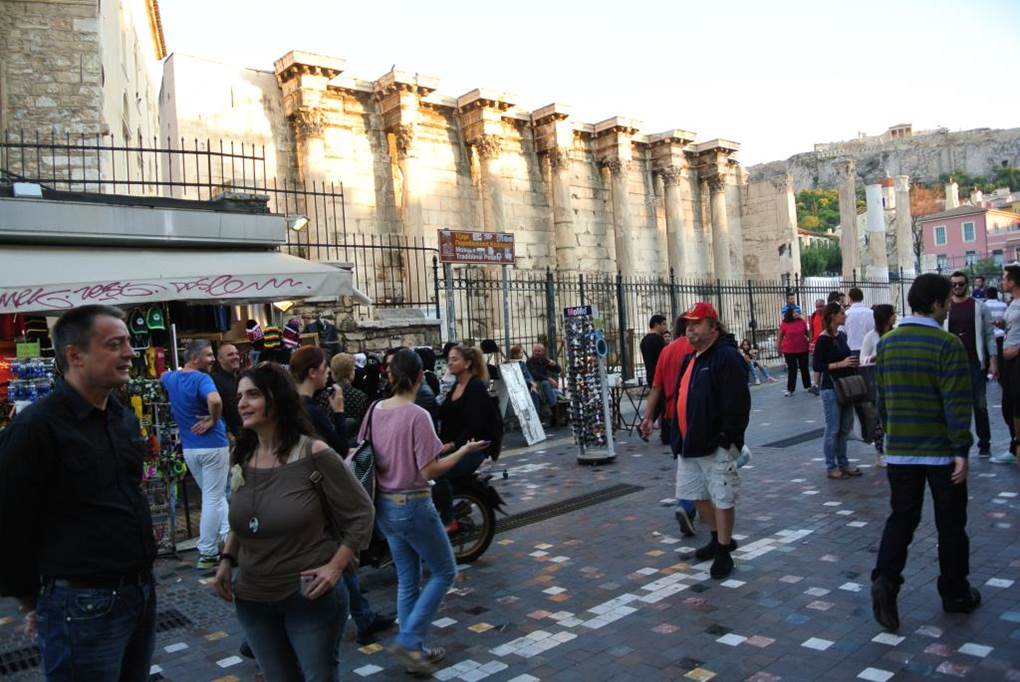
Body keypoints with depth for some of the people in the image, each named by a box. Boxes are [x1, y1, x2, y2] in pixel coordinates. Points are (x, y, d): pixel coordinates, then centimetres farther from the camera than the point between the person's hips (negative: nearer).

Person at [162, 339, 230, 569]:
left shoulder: (171, 378, 7)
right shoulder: (201, 379, -18)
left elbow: (162, 376, 33)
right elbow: (215, 401, -38)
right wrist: (213, 420, -22)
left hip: (189, 448, 7)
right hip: (213, 445, -7)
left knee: (213, 495, 20)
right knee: (213, 498, 2)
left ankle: (226, 536, 21)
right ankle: (207, 554, 8)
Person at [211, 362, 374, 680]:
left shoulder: (314, 454, -17)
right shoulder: (243, 459, 1)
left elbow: (361, 513, -11)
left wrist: (335, 566, -17)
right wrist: (226, 560, 3)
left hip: (310, 597, -5)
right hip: (252, 600, 6)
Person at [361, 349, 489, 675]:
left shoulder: (375, 410, -1)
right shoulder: (417, 415, -20)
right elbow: (429, 470, -19)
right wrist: (464, 451, -9)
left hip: (384, 506, 7)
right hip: (413, 506, -7)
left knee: (407, 581, 19)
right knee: (444, 572, 12)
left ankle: (415, 649, 28)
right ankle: (408, 639, 6)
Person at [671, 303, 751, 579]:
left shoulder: (727, 357, -14)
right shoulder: (690, 359, 15)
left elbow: (738, 402, -21)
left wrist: (729, 438, -21)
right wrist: (679, 437, 18)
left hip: (716, 445, -9)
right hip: (690, 443, 9)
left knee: (722, 498, 1)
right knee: (700, 496, 18)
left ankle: (723, 552, 13)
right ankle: (719, 539, 36)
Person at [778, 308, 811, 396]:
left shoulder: (802, 322, -1)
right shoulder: (784, 324, -8)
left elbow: (807, 332, 12)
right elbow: (780, 337, 1)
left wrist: (811, 341, 4)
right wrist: (779, 348, 2)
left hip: (803, 349, 2)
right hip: (789, 351, -2)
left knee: (804, 368, 13)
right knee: (791, 370, 2)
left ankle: (808, 386, 27)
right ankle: (790, 389, 8)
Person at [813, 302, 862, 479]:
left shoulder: (842, 335, 10)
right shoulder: (823, 339, -13)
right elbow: (817, 366, -16)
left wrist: (853, 363, 4)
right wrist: (840, 364, -22)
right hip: (831, 388, -8)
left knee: (845, 428, 12)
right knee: (833, 429, -1)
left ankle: (843, 463, 22)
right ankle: (831, 467, 8)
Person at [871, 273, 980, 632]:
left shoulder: (887, 343, 3)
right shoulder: (948, 345, -14)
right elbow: (957, 402, -17)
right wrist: (962, 450, -13)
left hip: (899, 451, 4)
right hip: (941, 450, -4)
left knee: (901, 518, 11)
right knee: (950, 523, 12)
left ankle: (885, 579, -7)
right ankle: (955, 594, 25)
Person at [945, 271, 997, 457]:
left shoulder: (979, 306, 2)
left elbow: (989, 335, 1)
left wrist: (993, 361, -6)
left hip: (976, 363, -1)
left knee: (980, 405, 4)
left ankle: (984, 444, 14)